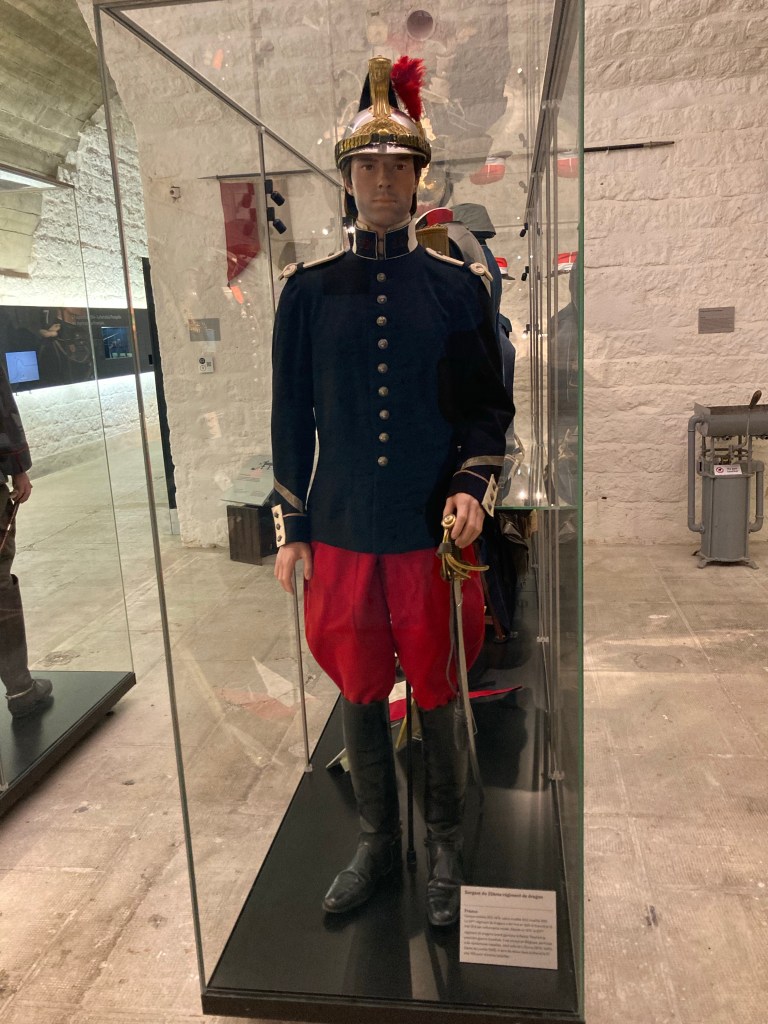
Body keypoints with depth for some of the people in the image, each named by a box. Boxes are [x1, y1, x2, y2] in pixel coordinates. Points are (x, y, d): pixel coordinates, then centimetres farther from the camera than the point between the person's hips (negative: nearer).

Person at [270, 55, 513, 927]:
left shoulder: (459, 287, 2)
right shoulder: (308, 290, 4)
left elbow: (490, 406, 6)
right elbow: (291, 418, 6)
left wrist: (474, 486, -12)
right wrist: (291, 530, 4)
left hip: (433, 535, -1)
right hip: (341, 534, 1)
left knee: (438, 696, 10)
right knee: (358, 693, 13)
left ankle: (444, 847, 32)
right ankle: (376, 841, 35)